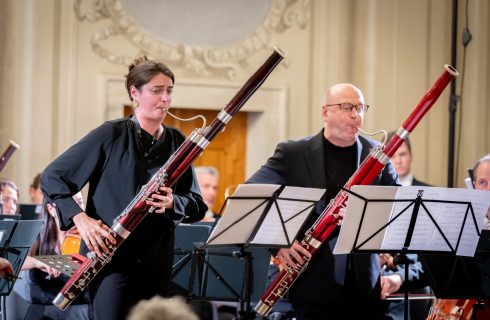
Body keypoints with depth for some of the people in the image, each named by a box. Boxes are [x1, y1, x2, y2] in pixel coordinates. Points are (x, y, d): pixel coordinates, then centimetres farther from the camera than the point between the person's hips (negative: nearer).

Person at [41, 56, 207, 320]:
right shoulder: (112, 135, -4)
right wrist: (79, 218, -17)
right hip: (111, 258, -5)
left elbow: (197, 206, 10)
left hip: (156, 263, 5)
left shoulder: (176, 142, 9)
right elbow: (52, 178, -2)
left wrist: (173, 203, -12)